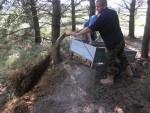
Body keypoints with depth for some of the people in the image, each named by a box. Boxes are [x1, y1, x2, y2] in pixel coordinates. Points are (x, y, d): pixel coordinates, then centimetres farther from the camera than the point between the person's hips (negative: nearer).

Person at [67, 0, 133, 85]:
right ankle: (129, 71, 38)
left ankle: (110, 79, 18)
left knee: (111, 60, 5)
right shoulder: (113, 12, 3)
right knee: (121, 55, 24)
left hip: (113, 43, -8)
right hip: (121, 39, 8)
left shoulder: (102, 17, -24)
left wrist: (76, 34, -19)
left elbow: (90, 28, -24)